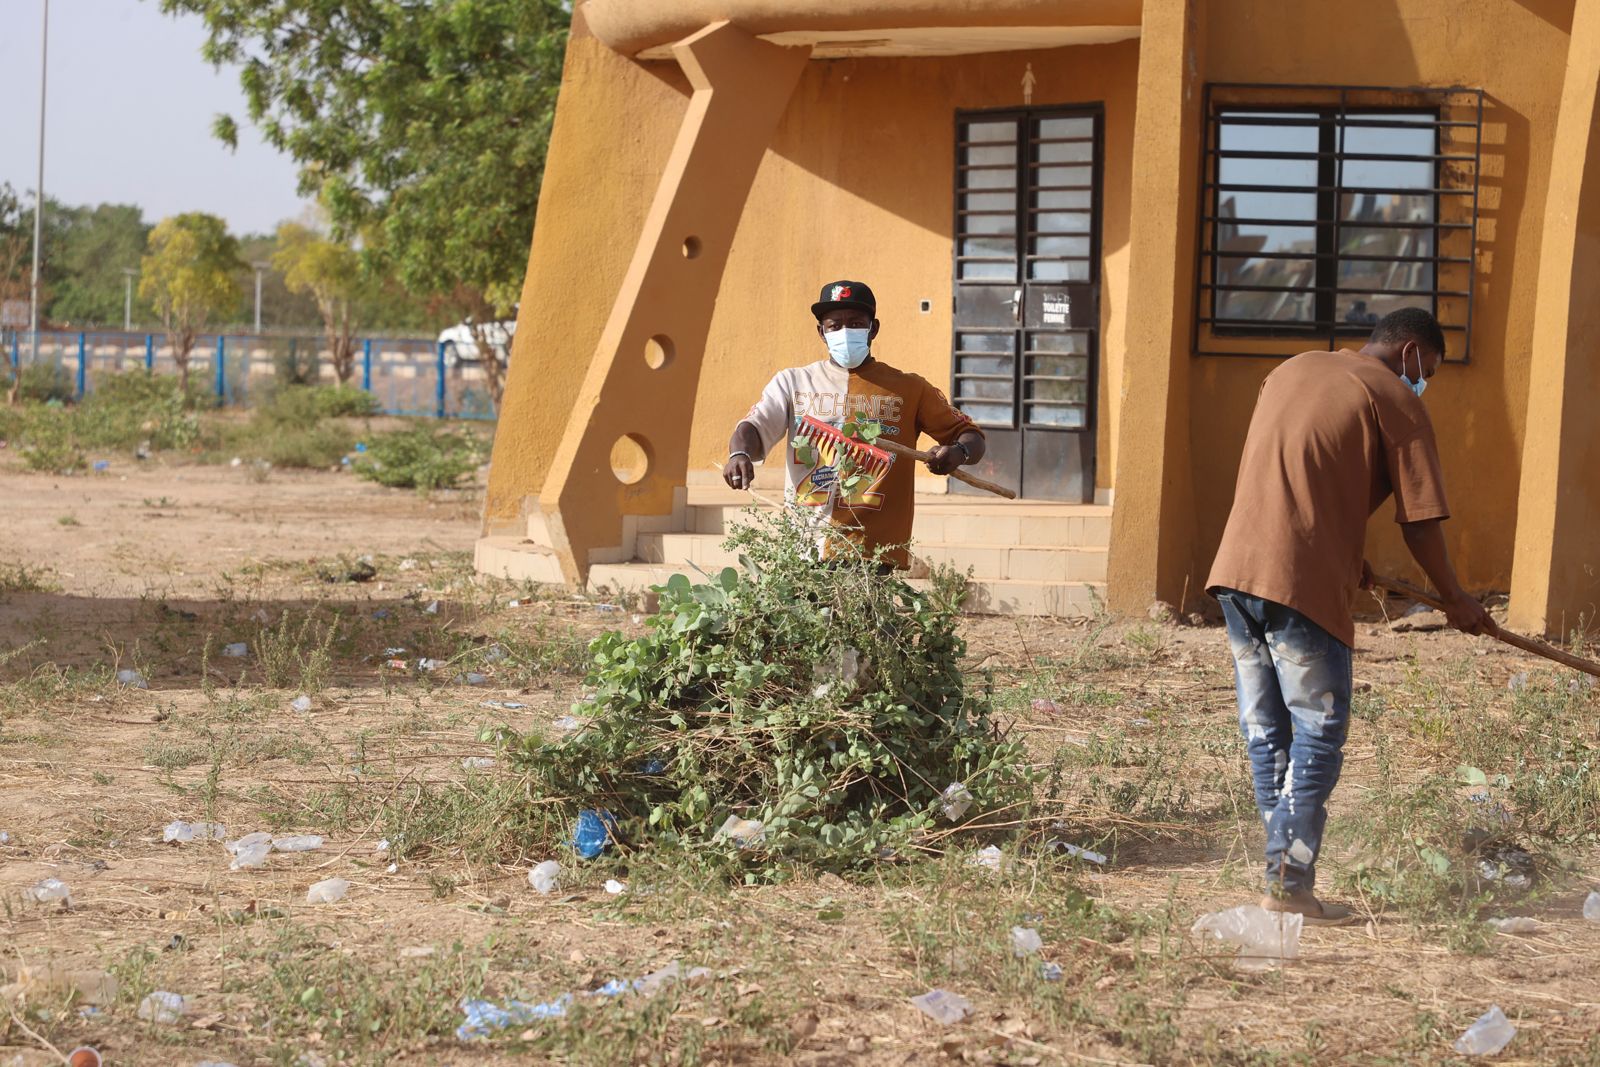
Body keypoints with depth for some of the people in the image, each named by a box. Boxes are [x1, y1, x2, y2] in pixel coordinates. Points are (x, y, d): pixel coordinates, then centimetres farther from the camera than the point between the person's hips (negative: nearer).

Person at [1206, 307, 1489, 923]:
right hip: (1304, 584, -7)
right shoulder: (1395, 401, -1)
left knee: (1267, 732, 13)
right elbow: (1419, 522, -2)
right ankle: (1291, 886, -2)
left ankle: (1282, 871, 16)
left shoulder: (1292, 371, 21)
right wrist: (1456, 601, 11)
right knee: (1318, 733, 1)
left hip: (1236, 569, 7)